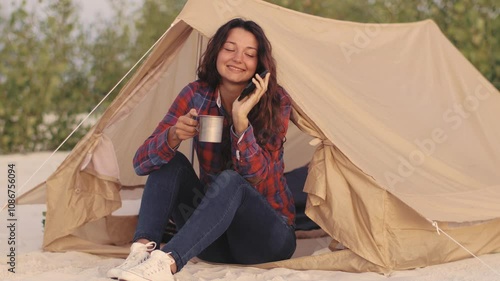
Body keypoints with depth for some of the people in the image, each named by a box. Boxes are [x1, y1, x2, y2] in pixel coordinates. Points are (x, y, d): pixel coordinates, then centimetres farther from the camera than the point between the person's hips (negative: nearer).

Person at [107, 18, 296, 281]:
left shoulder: (276, 103, -12)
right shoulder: (196, 95, -5)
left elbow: (256, 178, -22)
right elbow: (141, 162, -10)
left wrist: (241, 119, -34)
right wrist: (173, 135, -31)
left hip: (269, 237, -3)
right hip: (215, 236, 3)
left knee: (229, 181, -34)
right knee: (171, 163, -19)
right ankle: (142, 249, -36)